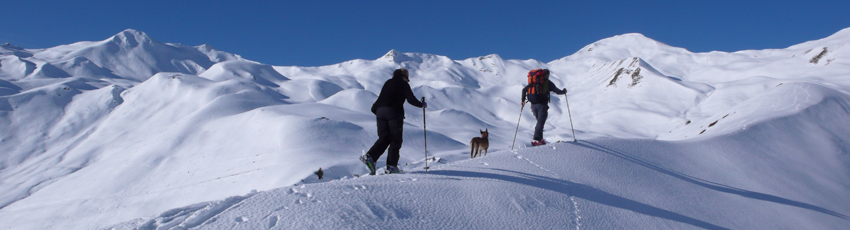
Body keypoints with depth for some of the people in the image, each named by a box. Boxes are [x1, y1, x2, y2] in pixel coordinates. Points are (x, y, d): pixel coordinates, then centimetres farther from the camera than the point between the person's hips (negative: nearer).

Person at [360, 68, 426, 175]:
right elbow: (411, 99, 5)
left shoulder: (388, 82, 25)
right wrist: (422, 104, 19)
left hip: (380, 111, 6)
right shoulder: (403, 84, 8)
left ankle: (369, 156, -13)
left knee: (384, 138, 7)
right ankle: (392, 165, -5)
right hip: (394, 112, -6)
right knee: (395, 139, 0)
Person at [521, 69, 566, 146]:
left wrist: (523, 100, 26)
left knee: (540, 121, 18)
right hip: (542, 104, -5)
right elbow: (557, 91, 6)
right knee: (541, 122, -6)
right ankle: (536, 139, -18)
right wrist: (564, 91, 27)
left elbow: (524, 89, 18)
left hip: (533, 104, 5)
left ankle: (540, 139, 15)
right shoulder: (547, 82, 3)